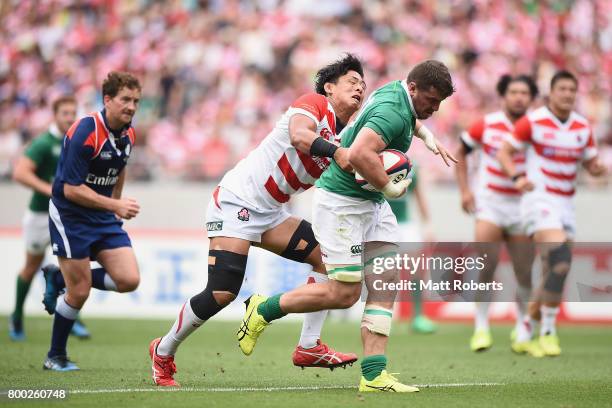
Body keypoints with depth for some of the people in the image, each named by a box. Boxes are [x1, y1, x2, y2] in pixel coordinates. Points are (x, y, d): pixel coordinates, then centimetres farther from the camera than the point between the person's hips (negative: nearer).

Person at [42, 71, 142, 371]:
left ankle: (59, 280, 15)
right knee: (80, 293, -6)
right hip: (69, 215, -7)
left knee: (129, 280, -7)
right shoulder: (85, 133, -22)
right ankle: (55, 357, 16)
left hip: (104, 218, 7)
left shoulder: (128, 134, 2)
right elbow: (72, 189, -24)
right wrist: (114, 205, -26)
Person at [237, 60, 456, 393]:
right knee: (344, 293, -6)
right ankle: (263, 310, 13)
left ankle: (373, 376, -3)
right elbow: (358, 155, -39)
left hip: (372, 203, 10)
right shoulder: (393, 112, -25)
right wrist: (391, 188, -26)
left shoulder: (395, 94, 6)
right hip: (342, 202, -10)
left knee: (386, 284, 0)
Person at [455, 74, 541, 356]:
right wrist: (464, 190, 1)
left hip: (522, 205, 1)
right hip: (490, 203, -1)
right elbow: (460, 153, 9)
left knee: (524, 274, 3)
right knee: (485, 266, -14)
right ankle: (481, 328, -3)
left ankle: (521, 334, 18)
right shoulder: (486, 125, -4)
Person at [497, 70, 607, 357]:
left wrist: (598, 169, -11)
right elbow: (504, 152, -1)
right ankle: (548, 330, -14)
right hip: (539, 201, -6)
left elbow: (591, 164, 14)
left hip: (565, 205, 6)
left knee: (554, 276, 5)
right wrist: (517, 177, -19)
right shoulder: (533, 121, -7)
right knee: (560, 258, -25)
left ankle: (529, 323, 28)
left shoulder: (583, 127, 7)